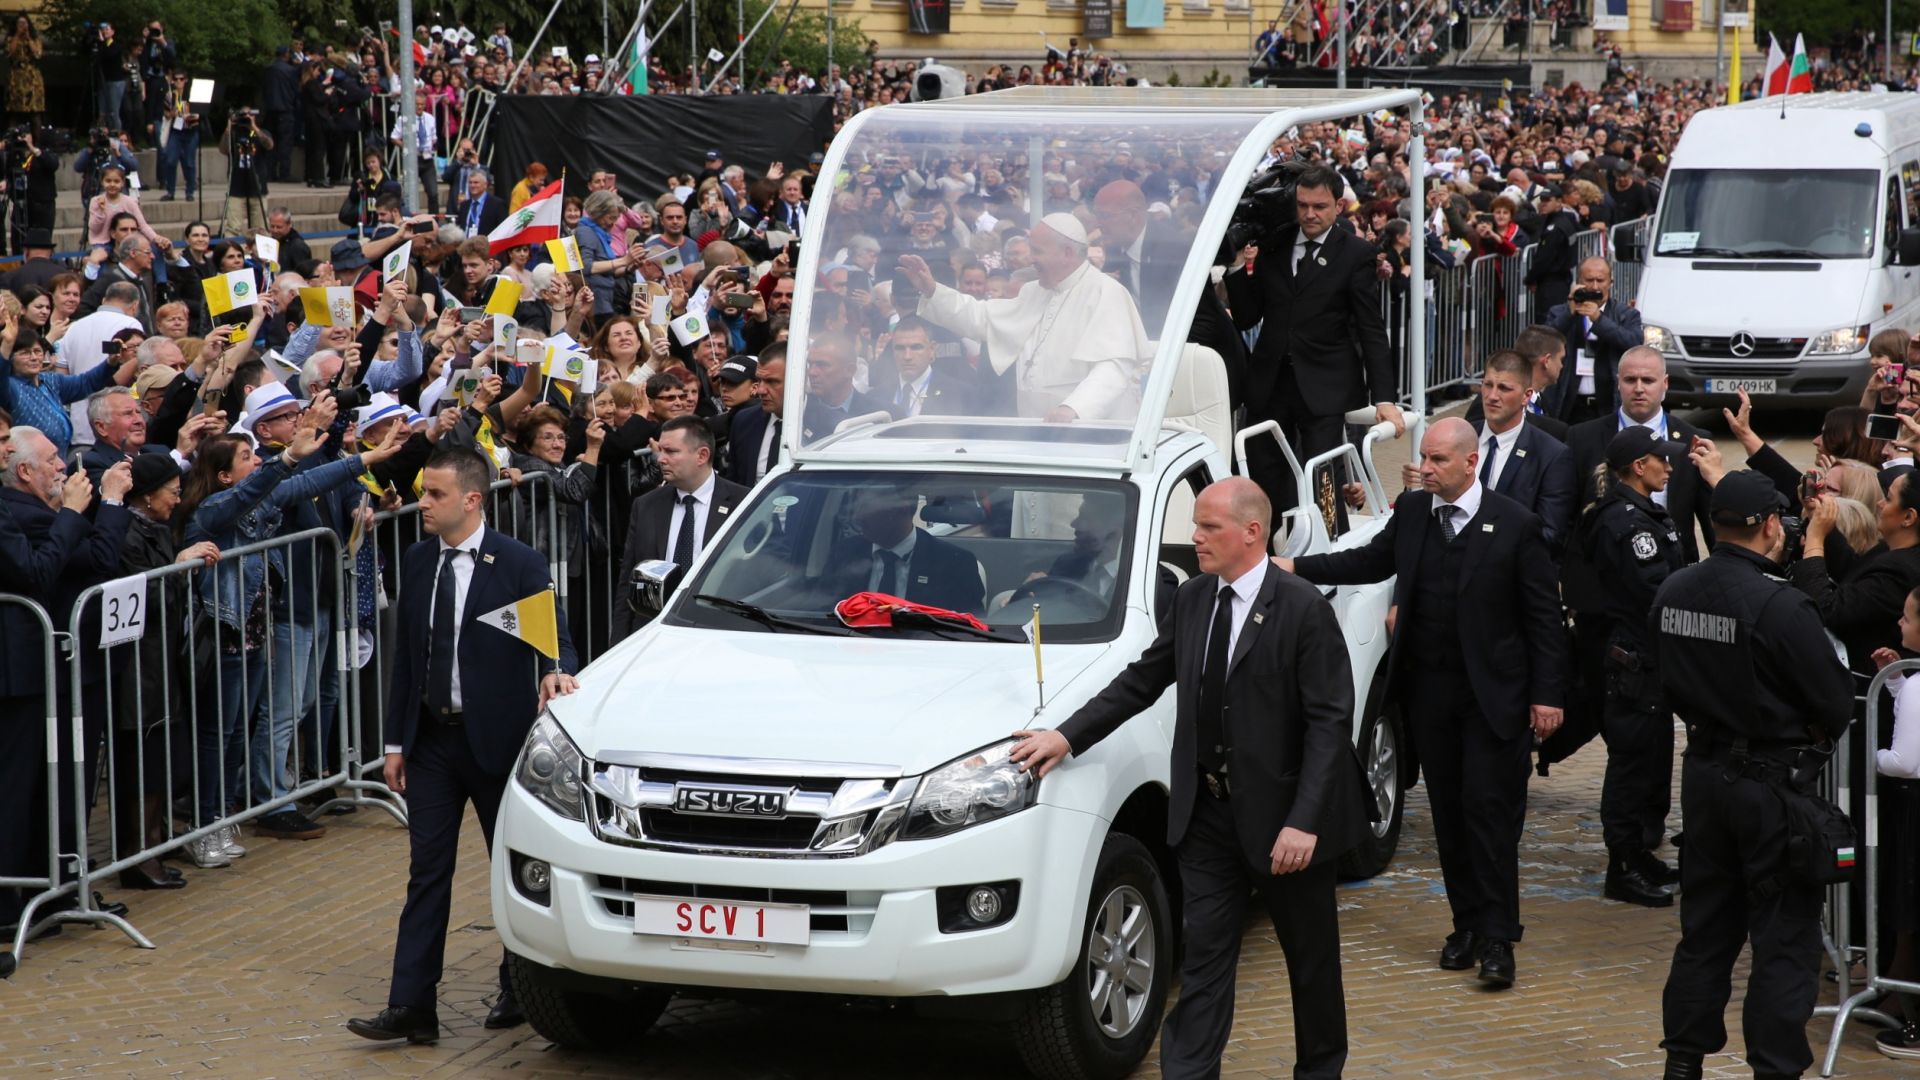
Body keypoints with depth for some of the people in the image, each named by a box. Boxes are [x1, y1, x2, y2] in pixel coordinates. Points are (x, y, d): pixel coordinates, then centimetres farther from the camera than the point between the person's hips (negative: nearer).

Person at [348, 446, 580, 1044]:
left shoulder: (520, 564, -8)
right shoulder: (416, 562, 7)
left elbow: (551, 633, -9)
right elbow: (405, 656, 11)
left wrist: (556, 670, -33)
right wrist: (397, 741, 8)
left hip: (497, 739, -4)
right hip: (432, 738, 4)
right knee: (427, 871, 1)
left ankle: (519, 989, 24)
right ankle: (410, 1007, -1)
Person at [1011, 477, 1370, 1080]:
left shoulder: (1303, 610, -14)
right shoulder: (1191, 600, 4)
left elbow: (1330, 721, -16)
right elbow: (1143, 680, 14)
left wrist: (1304, 822, -22)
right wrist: (1067, 736, 6)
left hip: (1281, 813, -5)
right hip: (1207, 813, 5)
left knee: (1310, 956, 12)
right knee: (1203, 959, 4)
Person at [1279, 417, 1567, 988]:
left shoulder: (1515, 524, -8)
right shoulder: (1411, 512, 5)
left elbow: (1543, 615, -5)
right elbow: (1371, 561, 17)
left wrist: (1547, 694, -8)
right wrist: (1296, 568, 5)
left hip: (1492, 695, -5)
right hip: (1429, 692, 5)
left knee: (1489, 809, -7)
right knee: (1448, 812, 10)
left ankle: (1496, 938, -3)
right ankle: (1467, 924, 20)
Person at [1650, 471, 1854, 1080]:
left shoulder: (1671, 594, -3)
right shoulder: (1782, 606, -22)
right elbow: (1836, 703, -15)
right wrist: (1812, 731, 6)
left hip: (1704, 771, 6)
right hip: (1773, 779, -6)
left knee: (1706, 923, 17)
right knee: (1785, 937, 3)